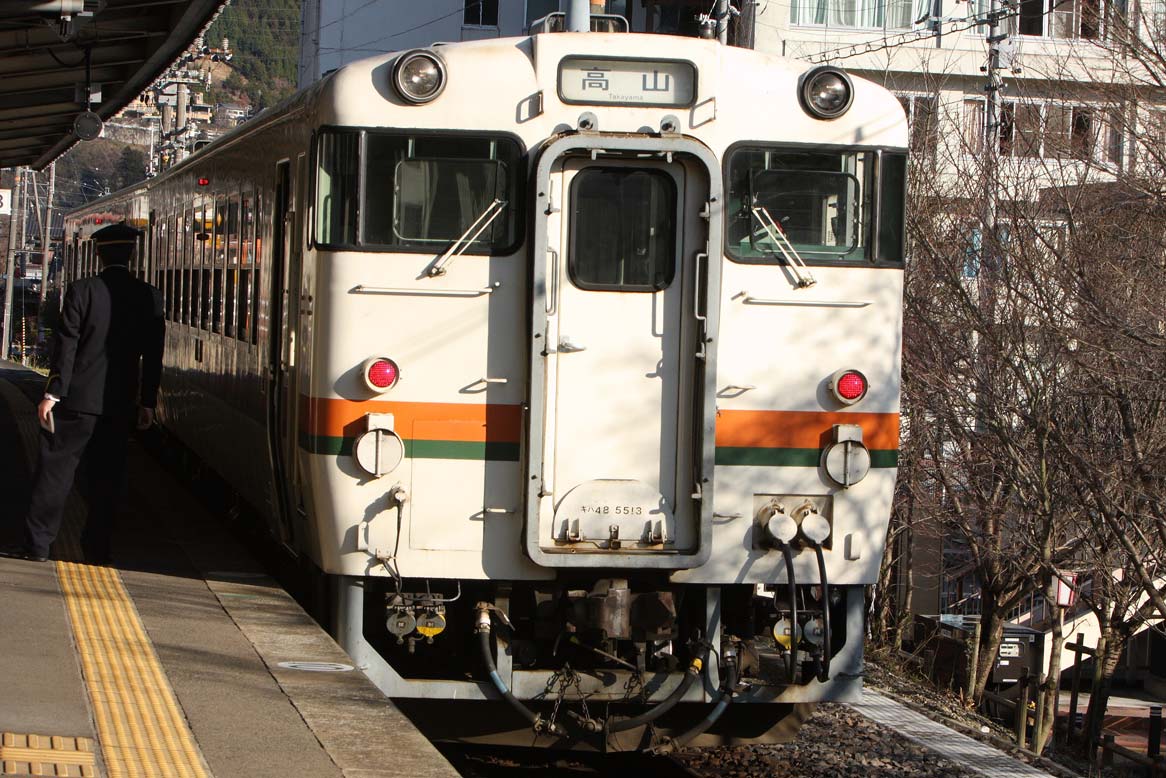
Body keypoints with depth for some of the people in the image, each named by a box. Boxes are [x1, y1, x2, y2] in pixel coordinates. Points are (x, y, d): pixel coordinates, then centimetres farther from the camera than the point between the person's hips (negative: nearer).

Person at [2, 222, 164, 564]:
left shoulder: (81, 291, -8)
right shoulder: (148, 297, 2)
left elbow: (66, 345, -10)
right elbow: (153, 355, 5)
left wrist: (52, 393, -8)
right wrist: (147, 402, 11)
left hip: (77, 398, -3)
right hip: (120, 403, 3)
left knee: (55, 469, 1)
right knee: (107, 477, 9)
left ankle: (37, 544, 0)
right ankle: (97, 549, 11)